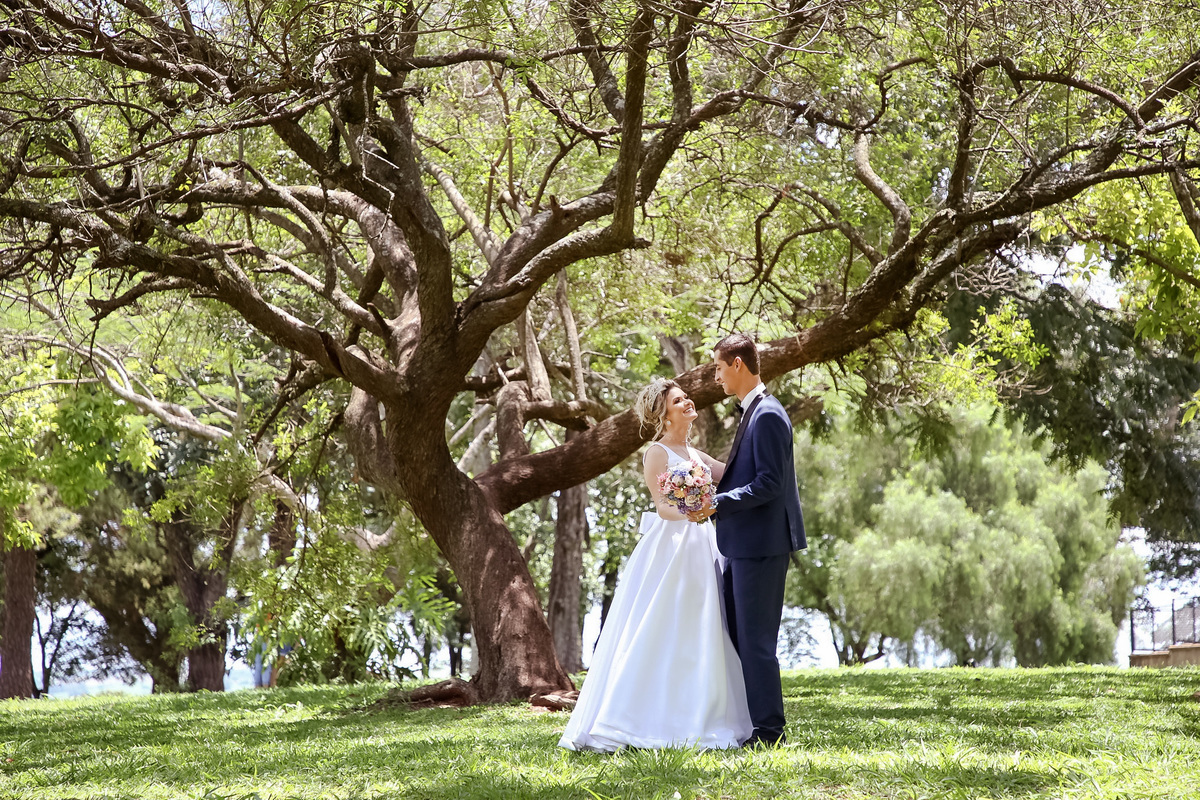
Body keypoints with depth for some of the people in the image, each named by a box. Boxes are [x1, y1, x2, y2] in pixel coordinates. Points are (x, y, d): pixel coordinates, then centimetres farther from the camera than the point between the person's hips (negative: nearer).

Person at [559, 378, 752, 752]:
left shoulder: (694, 455, 18)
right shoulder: (657, 454, -5)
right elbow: (663, 507, -16)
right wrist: (689, 509, -35)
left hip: (699, 550, 8)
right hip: (669, 549, -8)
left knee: (699, 640, 6)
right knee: (656, 637, -9)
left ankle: (693, 719, 10)